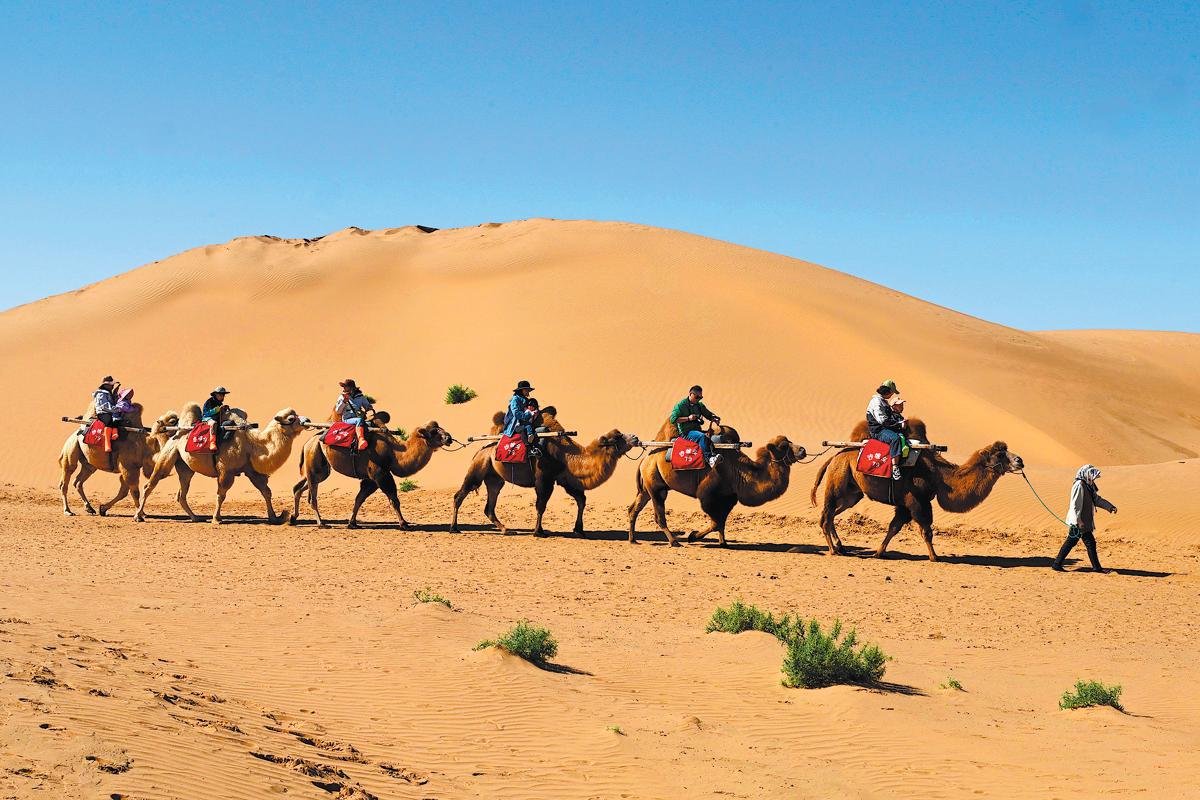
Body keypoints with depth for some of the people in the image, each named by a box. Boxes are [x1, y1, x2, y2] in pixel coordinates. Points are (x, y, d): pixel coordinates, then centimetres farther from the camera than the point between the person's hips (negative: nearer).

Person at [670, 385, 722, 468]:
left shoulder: (699, 405, 17)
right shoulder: (680, 405, -1)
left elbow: (709, 415, 26)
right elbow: (673, 419, -11)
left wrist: (715, 418, 1)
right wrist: (688, 418, -18)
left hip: (697, 430, 7)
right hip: (686, 433, -7)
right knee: (702, 437, -33)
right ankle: (710, 459, -40)